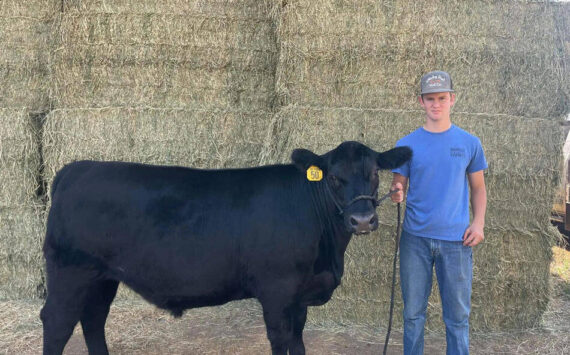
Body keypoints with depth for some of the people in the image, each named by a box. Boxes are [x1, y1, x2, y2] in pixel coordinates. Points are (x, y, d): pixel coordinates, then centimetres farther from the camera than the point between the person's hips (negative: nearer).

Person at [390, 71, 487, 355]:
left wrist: (478, 222, -5)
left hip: (456, 238, 0)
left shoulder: (469, 143, 5)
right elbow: (399, 186, 4)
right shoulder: (407, 144, 3)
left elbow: (478, 187, 10)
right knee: (413, 312, 10)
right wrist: (397, 194, -19)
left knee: (457, 315, 7)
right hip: (415, 238, 0)